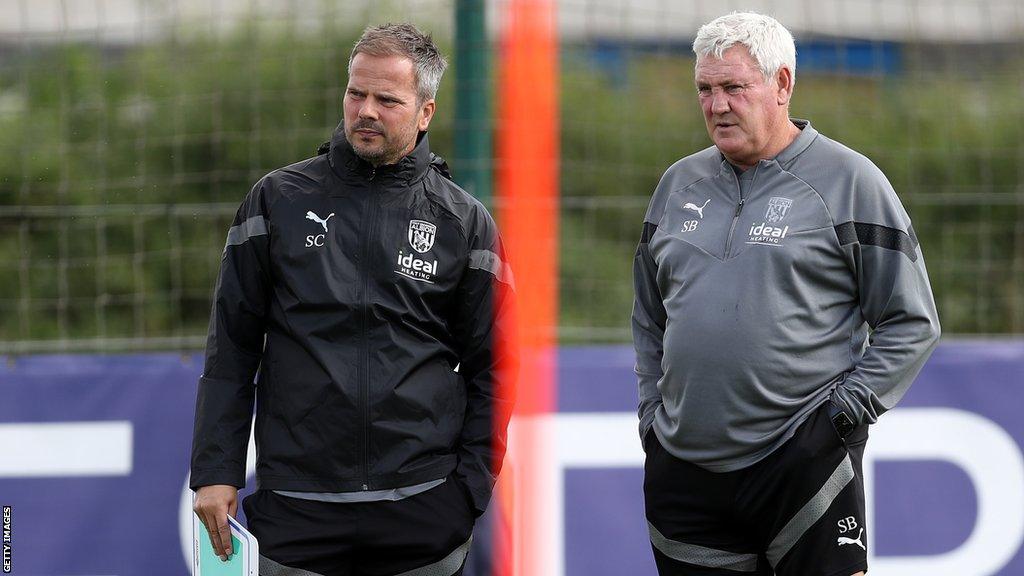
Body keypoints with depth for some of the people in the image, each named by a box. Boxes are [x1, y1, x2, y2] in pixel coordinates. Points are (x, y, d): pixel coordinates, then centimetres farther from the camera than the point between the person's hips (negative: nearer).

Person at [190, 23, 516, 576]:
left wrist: (471, 489, 0)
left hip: (424, 509, 0)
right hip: (296, 506, 0)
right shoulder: (279, 199, 6)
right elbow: (231, 347, 6)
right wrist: (216, 471, -1)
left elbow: (489, 369, 8)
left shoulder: (464, 220, 6)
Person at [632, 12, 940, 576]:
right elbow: (649, 319, 26)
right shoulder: (679, 184, 15)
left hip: (805, 461, -5)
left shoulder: (848, 180, 0)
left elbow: (911, 322, 0)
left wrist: (849, 407, -8)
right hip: (682, 472, 5)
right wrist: (651, 413, 14)